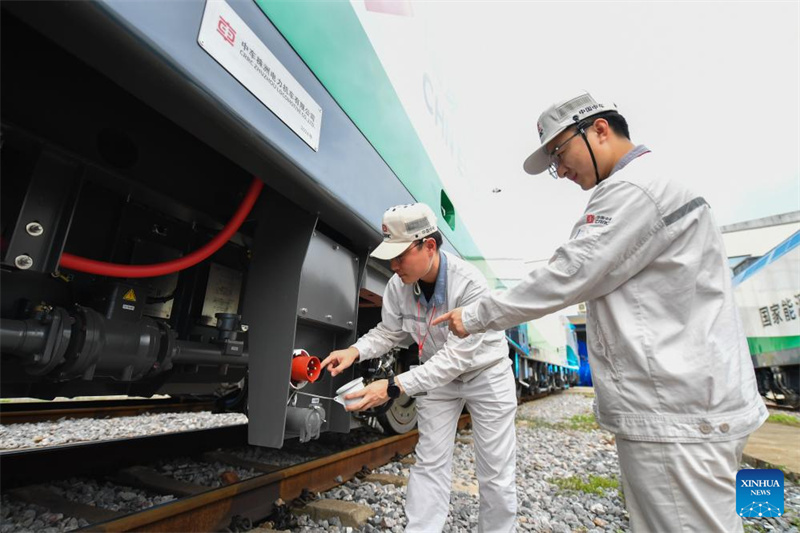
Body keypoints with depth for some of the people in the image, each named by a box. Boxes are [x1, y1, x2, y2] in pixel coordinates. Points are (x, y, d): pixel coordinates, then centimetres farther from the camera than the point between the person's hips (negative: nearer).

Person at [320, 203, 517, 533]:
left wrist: (395, 387, -41)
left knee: (495, 473, 7)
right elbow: (388, 332, -3)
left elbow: (456, 356, -35)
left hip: (486, 373, -3)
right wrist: (356, 351, -24)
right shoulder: (397, 286, -17)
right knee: (429, 463, 6)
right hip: (438, 375, 4)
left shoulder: (470, 284, -34)